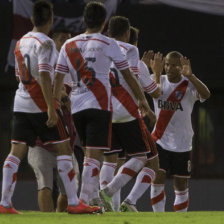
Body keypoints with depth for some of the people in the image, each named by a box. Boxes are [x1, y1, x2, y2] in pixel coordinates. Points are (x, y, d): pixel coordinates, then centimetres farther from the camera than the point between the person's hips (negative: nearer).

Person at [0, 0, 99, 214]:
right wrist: (51, 108, -22)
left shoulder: (21, 42, 14)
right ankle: (73, 203, -1)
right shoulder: (45, 43, -11)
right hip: (41, 104, -7)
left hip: (21, 104, 7)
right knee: (63, 148, 0)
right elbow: (44, 76, -20)